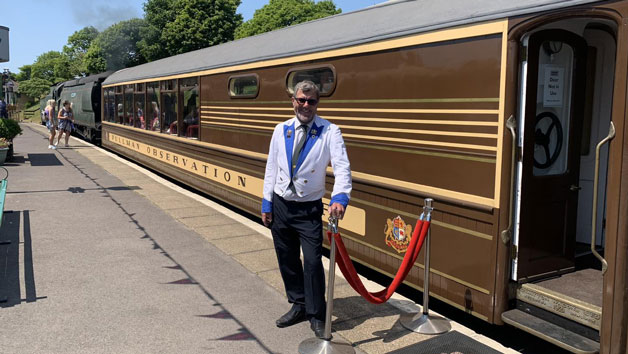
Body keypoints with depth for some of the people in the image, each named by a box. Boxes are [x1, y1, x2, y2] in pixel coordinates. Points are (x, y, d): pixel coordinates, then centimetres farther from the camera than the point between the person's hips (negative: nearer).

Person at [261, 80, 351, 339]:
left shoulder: (329, 132, -10)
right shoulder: (281, 130, 3)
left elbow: (342, 167, -20)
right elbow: (271, 168, 6)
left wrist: (339, 198, -37)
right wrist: (267, 204, 5)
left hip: (309, 209, -4)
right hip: (280, 205, 4)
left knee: (313, 261, -4)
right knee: (287, 259, 15)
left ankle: (316, 316, 15)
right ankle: (299, 305, 34)